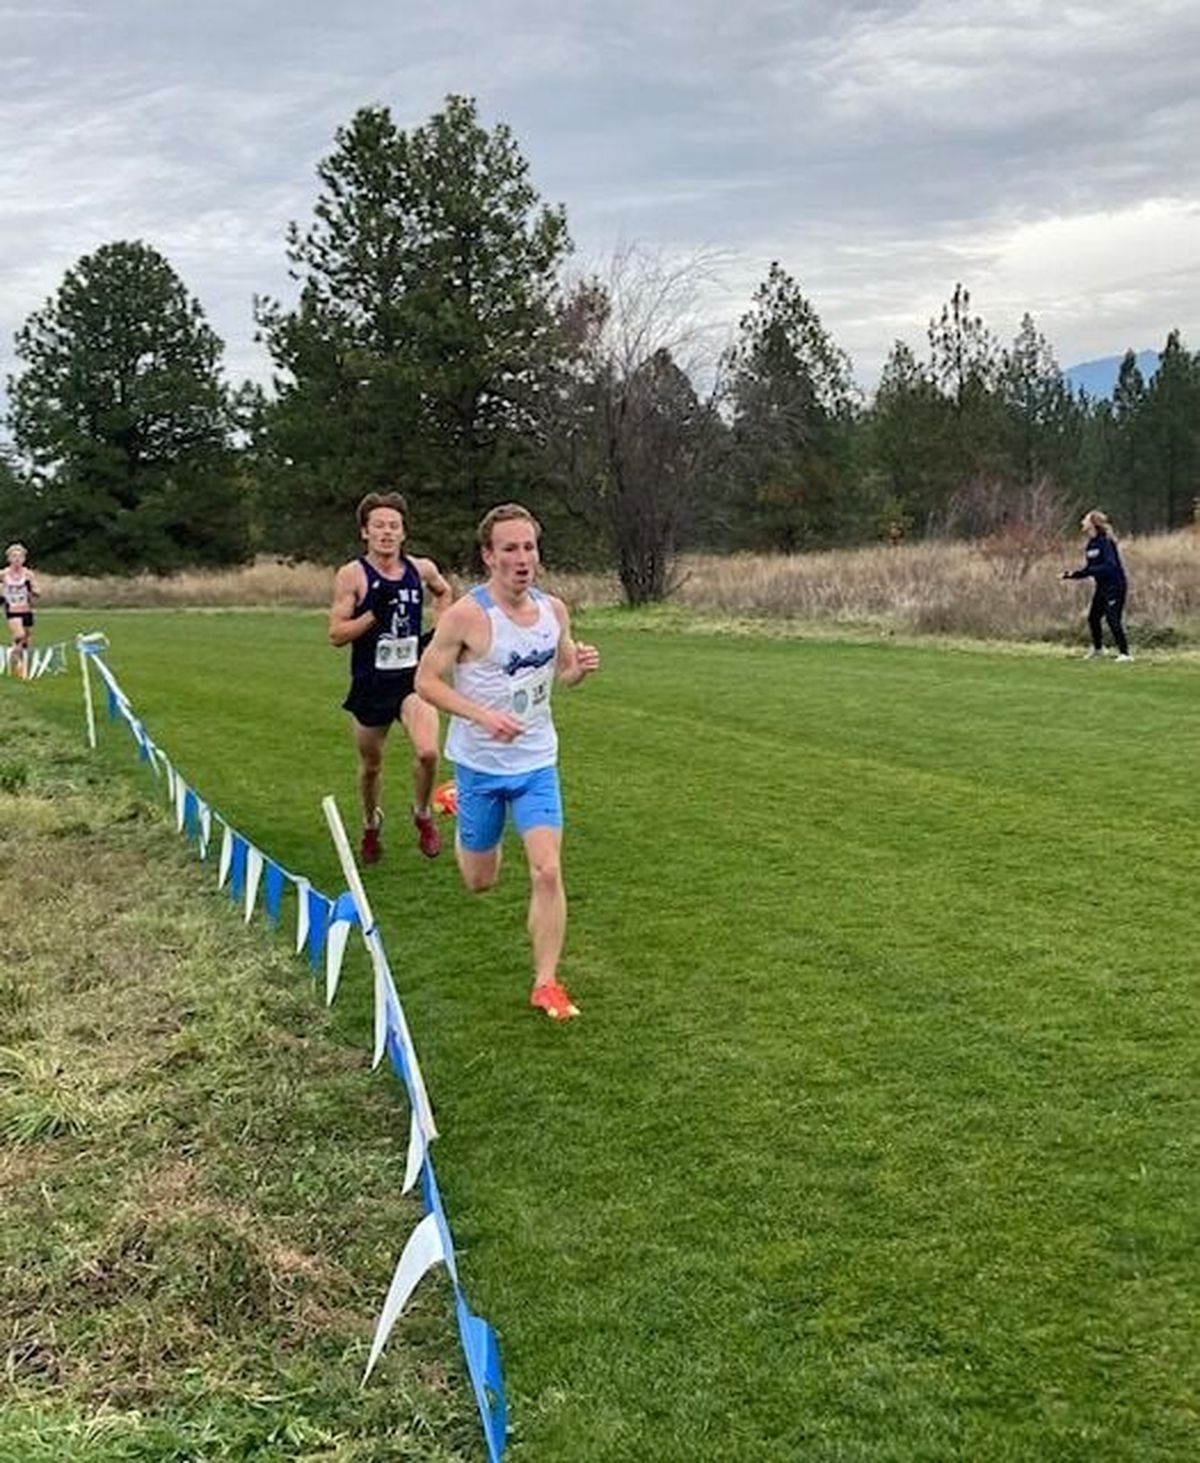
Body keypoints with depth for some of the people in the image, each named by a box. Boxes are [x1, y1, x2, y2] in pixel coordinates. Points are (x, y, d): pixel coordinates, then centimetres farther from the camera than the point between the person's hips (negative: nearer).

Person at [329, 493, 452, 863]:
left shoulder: (422, 569, 1)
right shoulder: (352, 575, -9)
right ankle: (371, 825, 43)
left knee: (427, 751, -21)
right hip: (370, 683, -1)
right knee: (370, 765, 14)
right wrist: (374, 614, -24)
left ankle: (423, 814, 8)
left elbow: (443, 592, 25)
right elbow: (335, 634, -11)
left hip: (413, 678, 1)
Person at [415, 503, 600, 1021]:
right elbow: (425, 680, -13)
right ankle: (459, 818, 51)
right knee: (480, 882, 15)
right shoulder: (466, 615, -18)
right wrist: (483, 715, -27)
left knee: (548, 871, -10)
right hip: (480, 764, -3)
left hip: (537, 763, 3)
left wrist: (582, 666, -11)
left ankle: (546, 984, 4)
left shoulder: (553, 609, -2)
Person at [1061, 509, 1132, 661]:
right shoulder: (1091, 545, 8)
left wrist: (1088, 570, -30)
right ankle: (1097, 648, 36)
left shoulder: (1105, 542, -18)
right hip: (1102, 586, 9)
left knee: (1112, 619, -12)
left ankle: (1124, 653, -8)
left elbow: (1110, 566, -26)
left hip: (1114, 585, -9)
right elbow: (1089, 569, 13)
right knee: (1093, 617, 16)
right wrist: (1072, 574, 0)